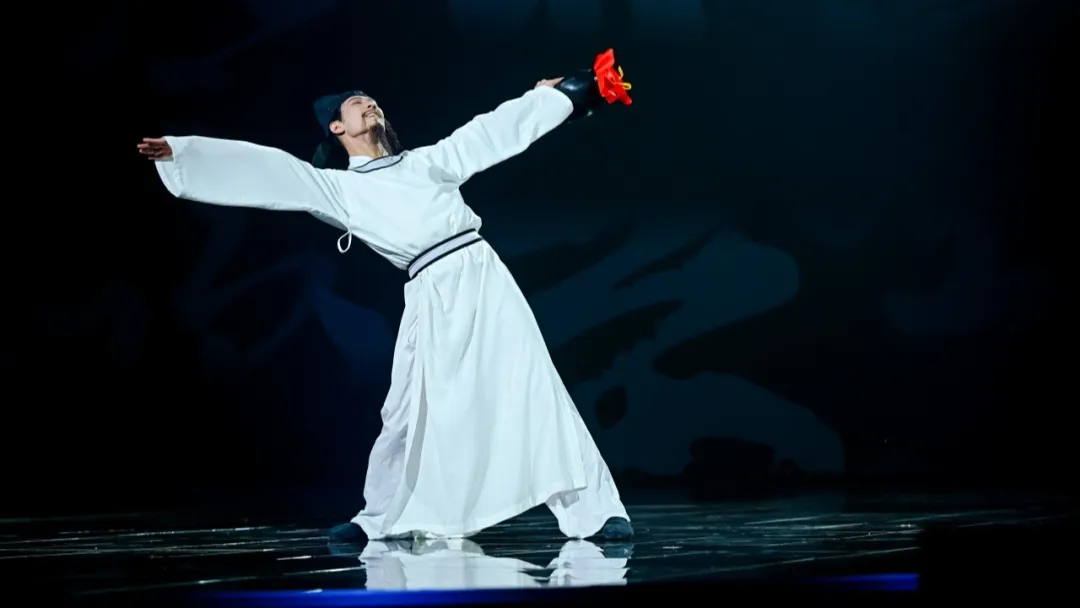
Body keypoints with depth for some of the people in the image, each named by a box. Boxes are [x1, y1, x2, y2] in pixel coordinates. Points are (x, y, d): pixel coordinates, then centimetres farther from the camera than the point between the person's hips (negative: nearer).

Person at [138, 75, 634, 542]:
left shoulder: (426, 160, 18)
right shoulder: (337, 187, 11)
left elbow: (490, 131, 24)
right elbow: (261, 170, 4)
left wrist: (549, 94, 29)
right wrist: (179, 152, -3)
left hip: (482, 276, 1)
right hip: (432, 300, -1)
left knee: (532, 390, -4)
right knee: (410, 412, 3)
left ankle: (595, 510, -4)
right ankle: (381, 518, 23)